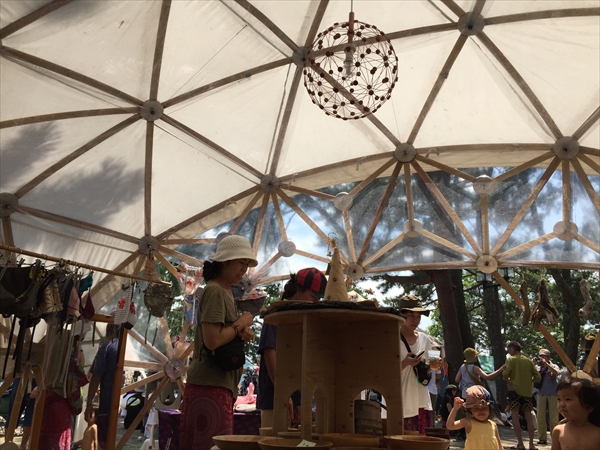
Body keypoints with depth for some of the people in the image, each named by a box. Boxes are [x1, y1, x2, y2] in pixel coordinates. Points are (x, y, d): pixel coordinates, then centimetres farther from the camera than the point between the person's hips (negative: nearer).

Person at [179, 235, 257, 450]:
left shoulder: (226, 291, 16)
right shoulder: (215, 291, -14)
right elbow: (212, 341, -24)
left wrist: (241, 332, 0)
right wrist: (241, 324, -11)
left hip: (220, 383, 10)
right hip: (211, 384, -10)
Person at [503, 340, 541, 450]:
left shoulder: (511, 359, -4)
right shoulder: (528, 360, 8)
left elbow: (505, 374, -13)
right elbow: (538, 377, 6)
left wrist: (508, 379, 8)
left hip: (515, 390, -4)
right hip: (528, 391, 4)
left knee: (515, 416, 0)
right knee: (529, 417, 10)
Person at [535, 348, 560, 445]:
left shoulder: (553, 366, 1)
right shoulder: (538, 368, 7)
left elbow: (556, 373, -20)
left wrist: (546, 363, -22)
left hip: (553, 394, -2)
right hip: (541, 394, 2)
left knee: (553, 417, 3)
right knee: (540, 417, 1)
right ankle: (542, 438, 6)